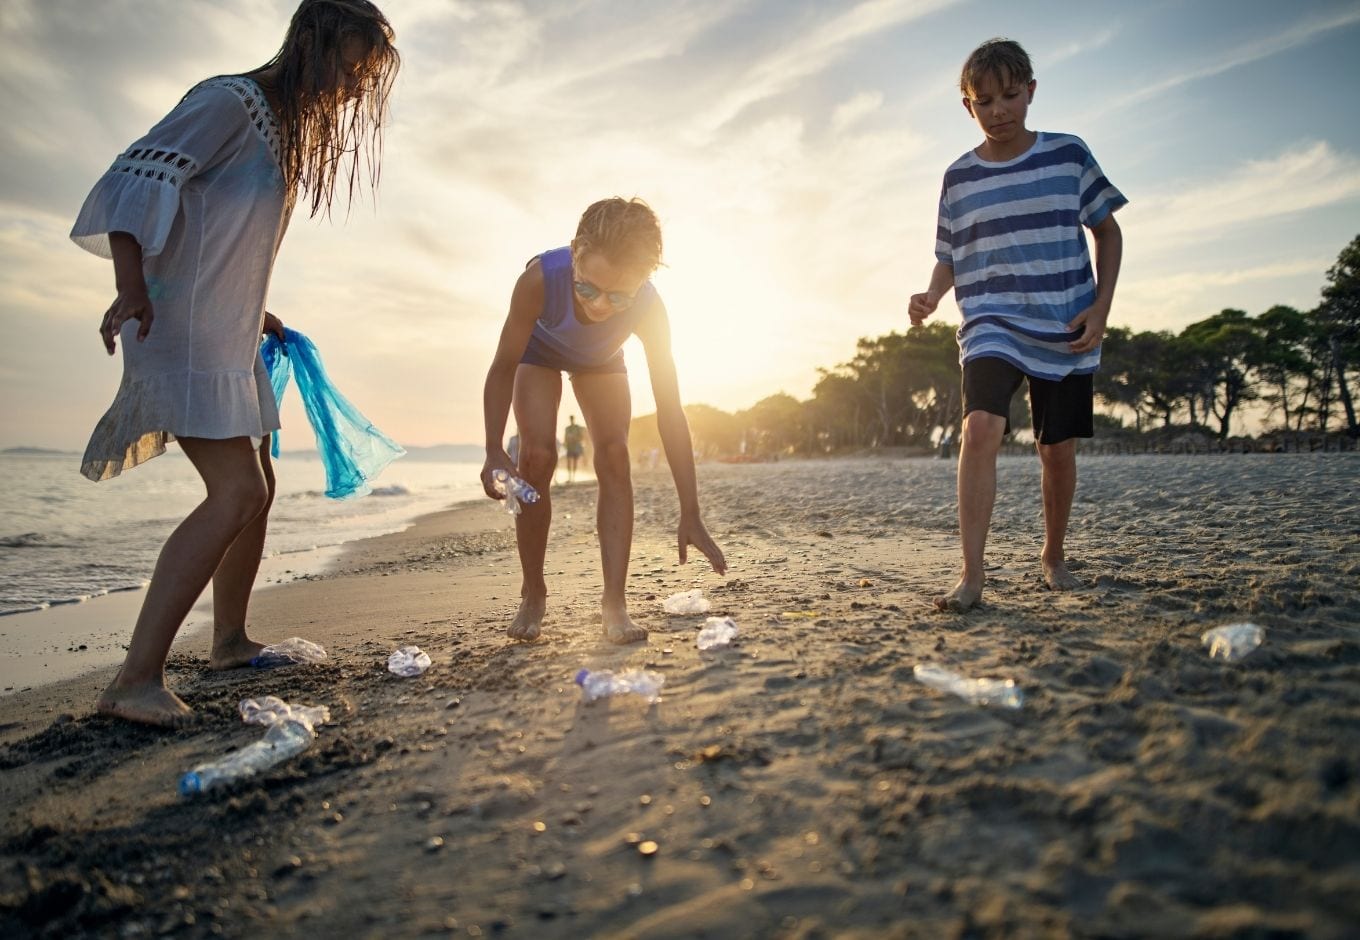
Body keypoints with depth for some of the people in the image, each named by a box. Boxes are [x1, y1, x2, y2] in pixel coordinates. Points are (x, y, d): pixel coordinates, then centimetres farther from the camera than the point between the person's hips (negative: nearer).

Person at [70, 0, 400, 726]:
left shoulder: (286, 128, 17)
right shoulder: (231, 101, -10)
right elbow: (140, 176, -21)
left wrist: (255, 313, 19)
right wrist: (130, 288, -31)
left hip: (230, 339, 10)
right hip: (184, 332, -10)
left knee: (256, 488, 14)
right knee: (237, 494, -18)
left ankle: (229, 640, 27)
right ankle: (136, 679, -14)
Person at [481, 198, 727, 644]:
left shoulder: (649, 307, -39)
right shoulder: (541, 277, -44)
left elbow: (670, 411, -35)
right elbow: (503, 368, -30)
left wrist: (690, 515, -36)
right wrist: (494, 453, -40)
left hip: (601, 361, 1)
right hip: (540, 353, -1)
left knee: (614, 457, -16)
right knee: (538, 457, -16)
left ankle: (614, 600, -12)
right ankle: (533, 593, -1)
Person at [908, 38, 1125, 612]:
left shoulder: (1068, 155, 3)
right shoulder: (958, 177, 5)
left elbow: (1107, 231, 10)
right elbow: (949, 259, 12)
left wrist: (1102, 305, -2)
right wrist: (930, 297, -10)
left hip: (1066, 331, 1)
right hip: (991, 325, -1)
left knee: (1058, 451, 7)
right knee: (981, 426, -25)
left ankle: (1053, 554, 32)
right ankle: (971, 575, -24)